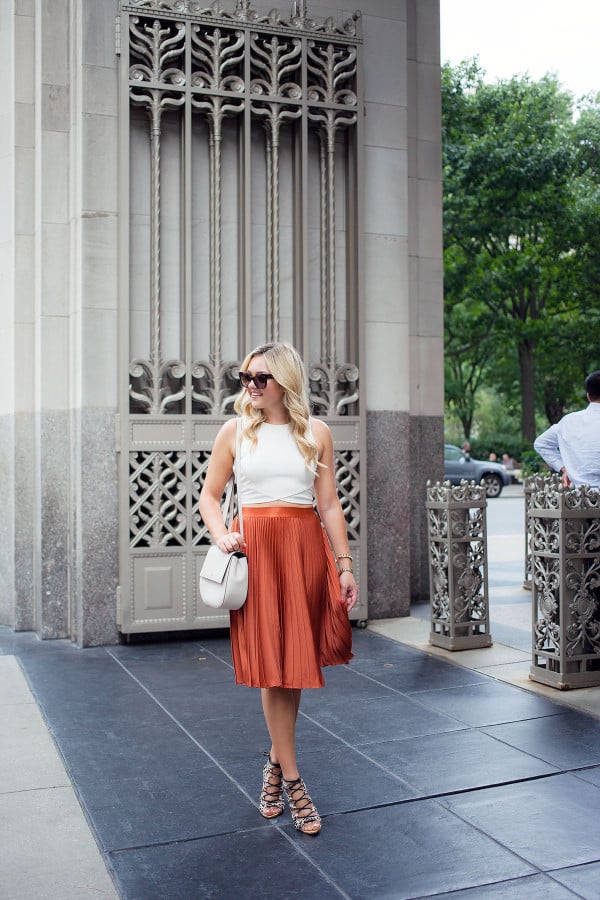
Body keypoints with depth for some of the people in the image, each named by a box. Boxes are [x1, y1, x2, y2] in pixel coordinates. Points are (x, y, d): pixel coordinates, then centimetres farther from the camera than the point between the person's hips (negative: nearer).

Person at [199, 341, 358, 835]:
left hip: (305, 549, 1)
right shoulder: (236, 431, 5)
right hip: (255, 548, -1)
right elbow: (209, 495, 9)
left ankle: (276, 762, 27)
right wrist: (221, 536, -9)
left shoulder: (316, 432, 6)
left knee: (296, 660, 7)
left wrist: (344, 564, 2)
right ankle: (292, 780, 11)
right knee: (271, 663, 0)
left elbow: (330, 504, 6)